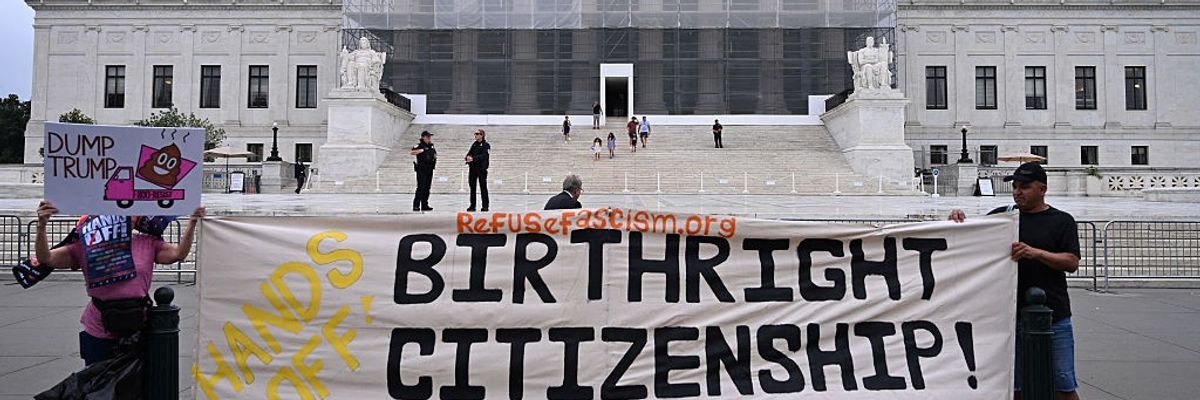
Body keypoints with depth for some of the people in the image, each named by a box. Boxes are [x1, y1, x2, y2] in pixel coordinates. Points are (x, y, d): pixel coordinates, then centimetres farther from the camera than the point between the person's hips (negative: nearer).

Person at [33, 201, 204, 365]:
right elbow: (46, 258, -7)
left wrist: (192, 224, -27)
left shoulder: (148, 243, -3)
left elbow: (178, 253, -14)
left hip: (138, 333, 1)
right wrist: (41, 226, -22)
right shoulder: (86, 246, -5)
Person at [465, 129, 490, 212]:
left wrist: (473, 158, -28)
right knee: (472, 186, 5)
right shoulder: (474, 144, 15)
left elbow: (483, 156, -16)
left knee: (483, 186, -3)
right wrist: (467, 157, -16)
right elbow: (469, 153, 8)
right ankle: (472, 206, 10)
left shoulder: (486, 145, -4)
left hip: (482, 168, -6)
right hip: (472, 168, 6)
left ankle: (485, 206, 2)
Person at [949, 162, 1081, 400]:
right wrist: (959, 219, -9)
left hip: (1054, 317, -2)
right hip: (1011, 315, 2)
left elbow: (1072, 263, -4)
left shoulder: (1062, 221, 5)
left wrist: (1036, 253, -19)